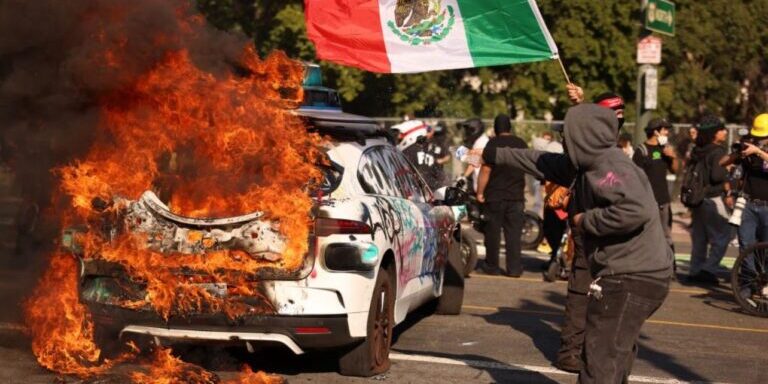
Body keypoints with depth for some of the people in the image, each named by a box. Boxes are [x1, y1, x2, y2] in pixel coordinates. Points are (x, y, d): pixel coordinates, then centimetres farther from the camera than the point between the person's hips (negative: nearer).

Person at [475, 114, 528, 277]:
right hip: (516, 196, 4)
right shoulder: (521, 144, 5)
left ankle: (492, 266, 11)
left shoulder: (493, 144, -11)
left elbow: (485, 170, -15)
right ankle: (514, 268, 2)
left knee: (493, 231, 5)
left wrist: (480, 192, -8)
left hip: (495, 196, -4)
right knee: (513, 233, 4)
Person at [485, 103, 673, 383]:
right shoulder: (589, 163, 13)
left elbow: (637, 210, -33)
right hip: (631, 276, 11)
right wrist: (493, 156, 34)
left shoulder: (608, 167, -17)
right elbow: (542, 162, 26)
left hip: (630, 279, -11)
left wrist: (587, 221, -19)